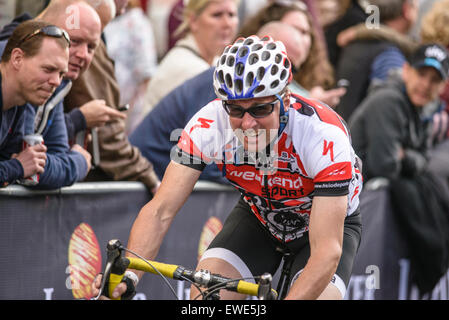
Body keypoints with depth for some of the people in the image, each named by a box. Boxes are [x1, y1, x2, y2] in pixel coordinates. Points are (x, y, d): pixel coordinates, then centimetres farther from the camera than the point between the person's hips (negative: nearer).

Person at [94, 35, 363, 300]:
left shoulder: (324, 136, -37)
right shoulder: (208, 125, -29)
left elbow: (327, 251, -41)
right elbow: (161, 210, -29)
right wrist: (127, 275, -46)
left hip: (332, 221, -3)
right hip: (259, 216, 3)